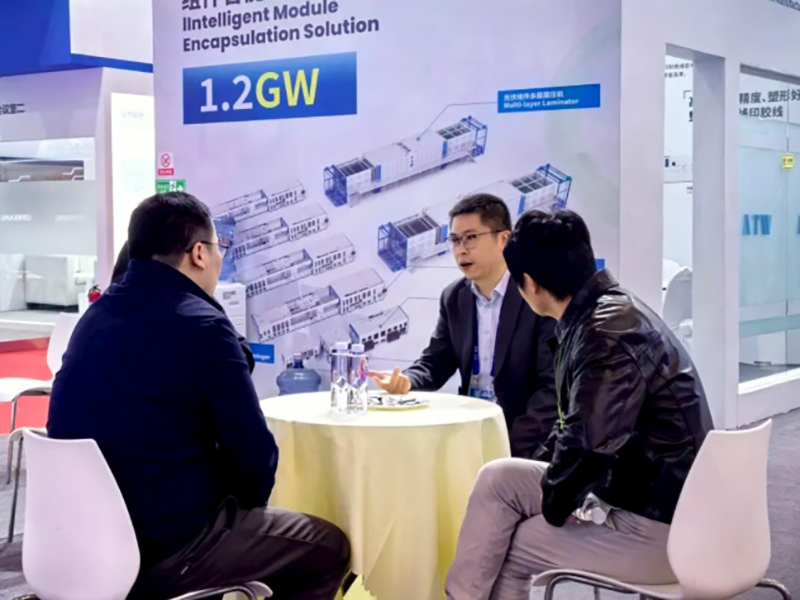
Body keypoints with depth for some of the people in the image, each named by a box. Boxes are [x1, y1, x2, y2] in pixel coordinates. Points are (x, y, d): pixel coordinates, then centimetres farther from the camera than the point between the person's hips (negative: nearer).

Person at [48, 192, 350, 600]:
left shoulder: (98, 313, 7)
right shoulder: (199, 323, -17)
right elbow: (253, 450, -12)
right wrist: (245, 510, 8)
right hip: (162, 548, -8)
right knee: (330, 548, 8)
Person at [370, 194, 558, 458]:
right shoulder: (454, 298, 7)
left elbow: (553, 387, -16)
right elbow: (434, 363, 10)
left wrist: (513, 446, -25)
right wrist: (405, 380, -14)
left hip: (525, 439, -5)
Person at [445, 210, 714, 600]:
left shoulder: (609, 332, -23)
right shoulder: (606, 313, 8)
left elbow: (588, 447, -28)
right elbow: (579, 426, 17)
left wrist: (550, 502, -11)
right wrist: (542, 481, 12)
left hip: (660, 527, -9)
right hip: (642, 497, 9)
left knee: (505, 550, -1)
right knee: (498, 478, 7)